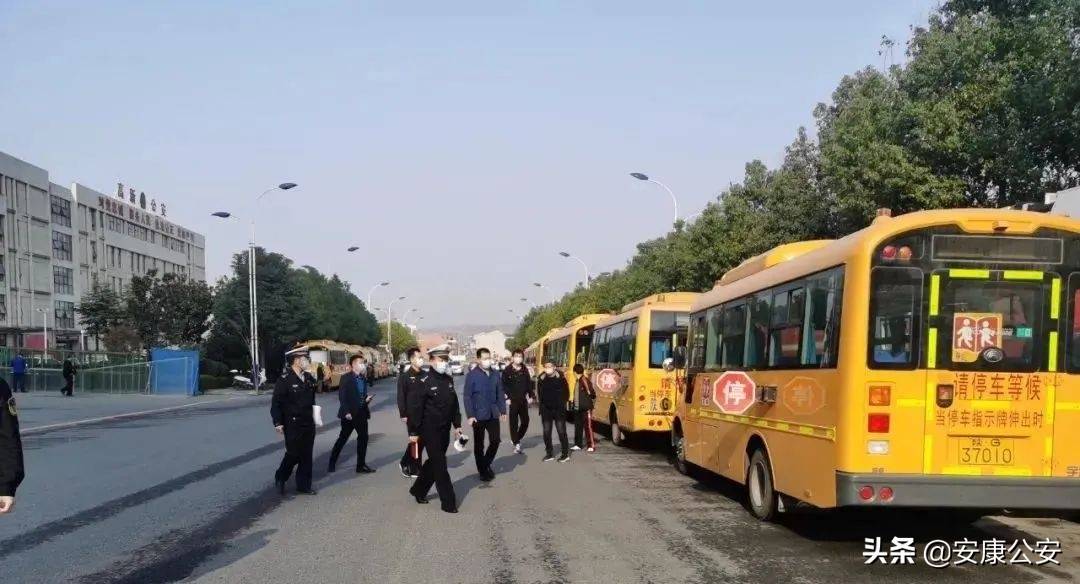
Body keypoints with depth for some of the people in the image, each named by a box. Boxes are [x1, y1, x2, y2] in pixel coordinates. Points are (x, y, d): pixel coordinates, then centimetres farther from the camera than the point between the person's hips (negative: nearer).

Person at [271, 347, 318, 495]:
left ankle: (304, 485, 17)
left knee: (306, 455, 8)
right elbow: (276, 402, -13)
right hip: (293, 425, -6)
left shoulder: (309, 378, 7)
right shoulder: (285, 379, -13)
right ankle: (280, 478, 27)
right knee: (293, 454, 2)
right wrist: (278, 423, -17)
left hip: (309, 424, 6)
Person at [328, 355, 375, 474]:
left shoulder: (363, 378, 9)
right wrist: (346, 412, -19)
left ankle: (361, 465, 13)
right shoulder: (346, 378, -10)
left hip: (361, 413, 6)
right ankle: (332, 463, 20)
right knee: (342, 438, 5)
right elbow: (342, 396, -13)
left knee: (363, 437, 4)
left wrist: (367, 398, -4)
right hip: (349, 414, -6)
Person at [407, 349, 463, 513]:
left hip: (444, 430, 7)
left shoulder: (449, 380, 7)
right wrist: (413, 432, -16)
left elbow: (454, 403, 16)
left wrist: (457, 425, 12)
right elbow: (415, 408, -16)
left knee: (434, 462, 18)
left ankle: (418, 490, 36)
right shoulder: (423, 382, -15)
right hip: (430, 430, -7)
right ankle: (448, 502, 1)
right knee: (440, 466, -4)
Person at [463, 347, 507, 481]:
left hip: (493, 415, 4)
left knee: (495, 441, 2)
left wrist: (503, 411, 3)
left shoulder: (495, 375, 5)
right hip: (478, 415, -4)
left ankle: (486, 464, 26)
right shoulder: (472, 375, -9)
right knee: (479, 444, 7)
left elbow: (500, 394, 10)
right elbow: (467, 397, -10)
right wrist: (470, 415, -16)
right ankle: (482, 471, 20)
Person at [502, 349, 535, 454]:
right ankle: (516, 444, 5)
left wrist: (531, 396, 5)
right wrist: (507, 398, -14)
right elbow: (504, 385, -7)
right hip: (513, 401, -4)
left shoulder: (525, 370, 7)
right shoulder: (507, 371, -6)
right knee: (514, 422, -1)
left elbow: (529, 384, 12)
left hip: (523, 400, 4)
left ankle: (517, 439, 26)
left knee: (525, 421, 5)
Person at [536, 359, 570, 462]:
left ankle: (566, 454, 6)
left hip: (559, 410, -3)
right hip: (546, 410, 3)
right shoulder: (541, 379, 0)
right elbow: (539, 393, 11)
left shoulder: (560, 378, -7)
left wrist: (563, 403, -3)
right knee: (546, 432, 5)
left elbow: (566, 393, 0)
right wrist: (542, 405, 7)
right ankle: (550, 454, 16)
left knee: (561, 431, -2)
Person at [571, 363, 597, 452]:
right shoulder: (578, 381, 13)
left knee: (588, 426, -7)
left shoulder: (586, 381, -12)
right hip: (577, 408, 9)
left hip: (586, 408, -9)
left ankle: (592, 445, -5)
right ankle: (578, 444, 22)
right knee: (578, 426, 13)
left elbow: (592, 393, -15)